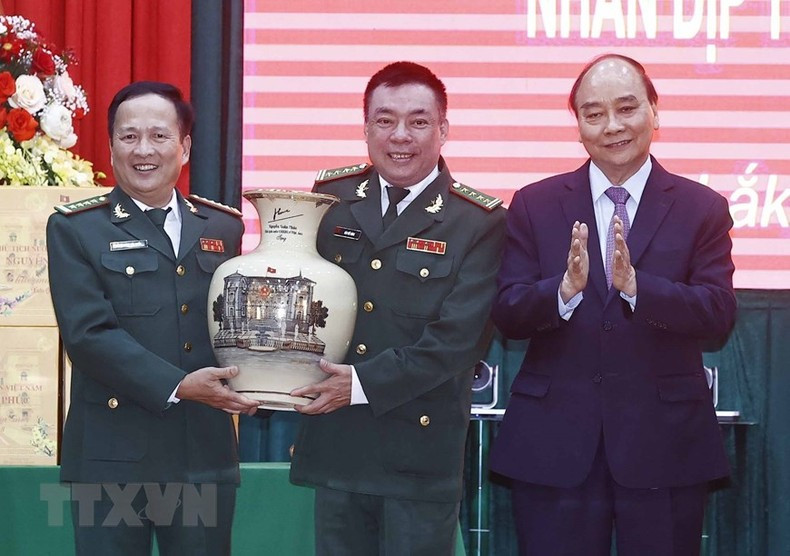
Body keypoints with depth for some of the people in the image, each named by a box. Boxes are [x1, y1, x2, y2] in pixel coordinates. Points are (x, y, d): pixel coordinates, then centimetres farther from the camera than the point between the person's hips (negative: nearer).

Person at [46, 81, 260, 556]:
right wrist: (177, 386, -20)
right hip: (113, 457, -3)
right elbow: (88, 333, -10)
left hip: (206, 454, 3)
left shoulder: (224, 226, 12)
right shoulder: (75, 228, 0)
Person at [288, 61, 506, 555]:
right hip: (335, 439, 4)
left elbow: (457, 338, -14)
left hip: (421, 450, -4)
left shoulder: (481, 223, -7)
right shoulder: (331, 197, 7)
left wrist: (363, 383, -18)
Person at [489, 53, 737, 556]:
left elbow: (719, 315, -8)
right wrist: (565, 289, -24)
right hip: (554, 442, 1)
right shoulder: (535, 206, 5)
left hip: (665, 443, 0)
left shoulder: (703, 209, 3)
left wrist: (635, 285, -24)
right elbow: (508, 315, -3)